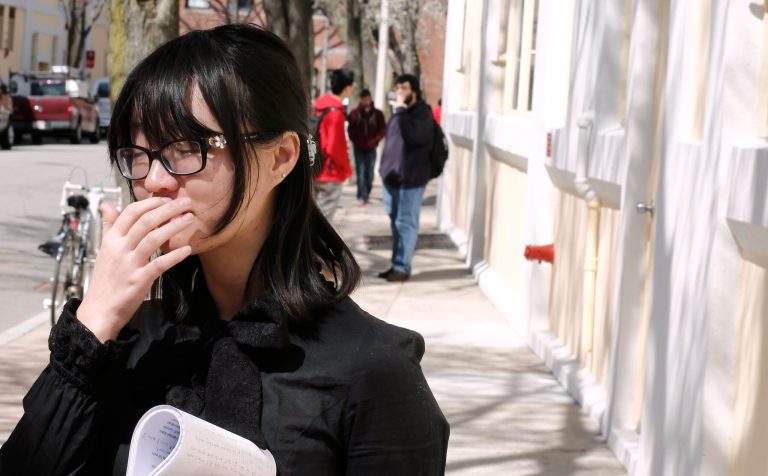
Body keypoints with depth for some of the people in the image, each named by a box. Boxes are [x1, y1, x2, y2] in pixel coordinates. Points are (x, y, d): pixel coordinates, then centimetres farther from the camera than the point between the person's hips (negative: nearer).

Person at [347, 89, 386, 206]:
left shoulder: (378, 114, 3)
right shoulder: (355, 113, 3)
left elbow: (383, 129, 1)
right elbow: (351, 129, 2)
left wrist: (374, 141, -11)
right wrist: (356, 141, -12)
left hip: (371, 148, 0)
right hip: (358, 148, 0)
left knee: (369, 172, 4)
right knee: (360, 172, -7)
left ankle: (367, 193, 21)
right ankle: (362, 197, -7)